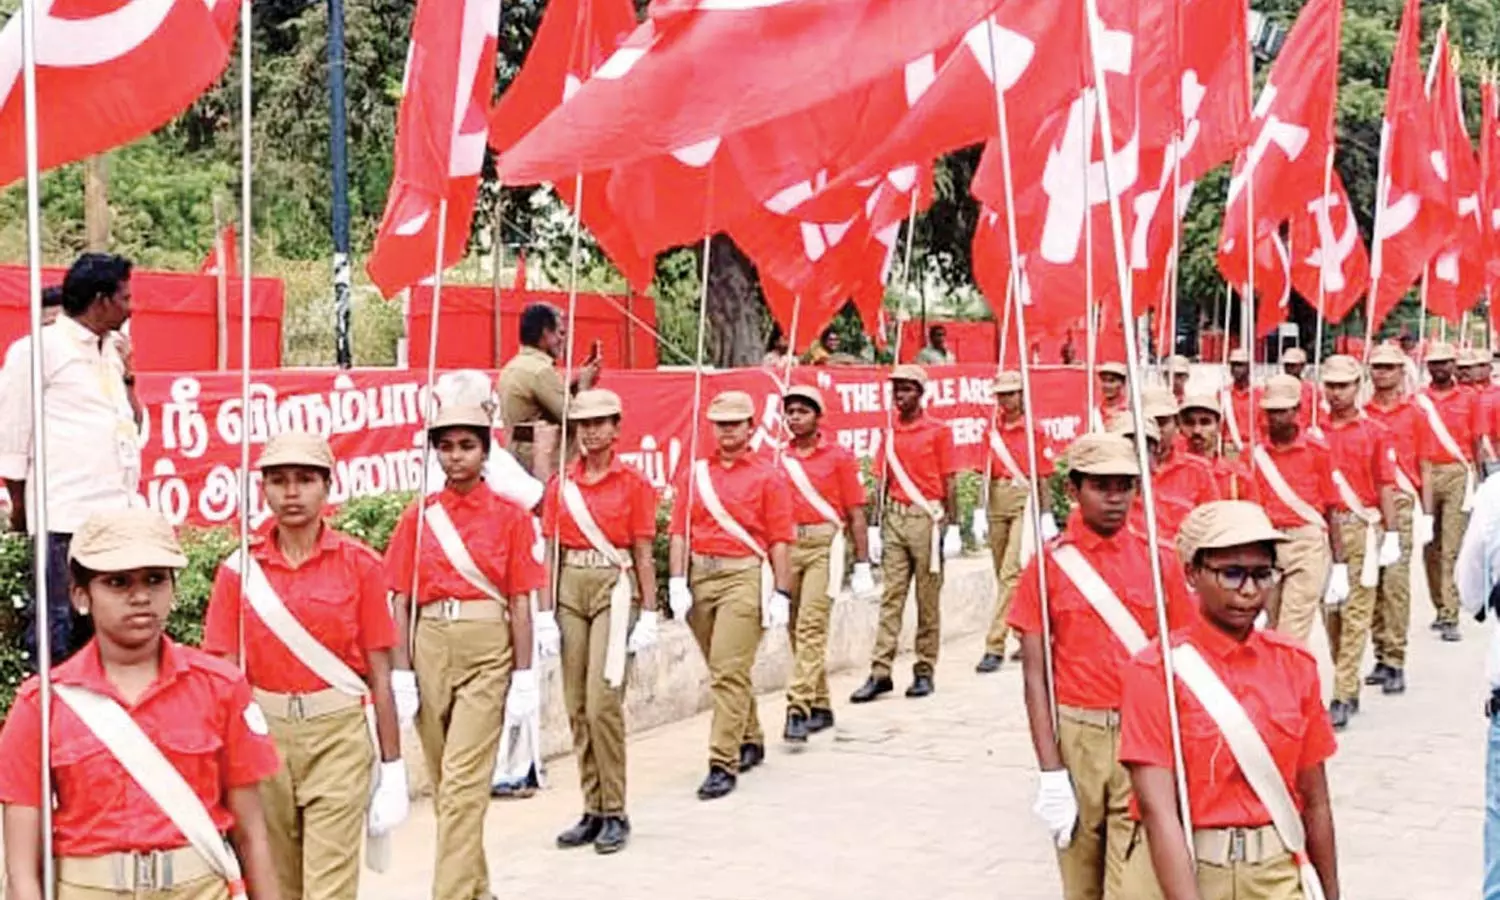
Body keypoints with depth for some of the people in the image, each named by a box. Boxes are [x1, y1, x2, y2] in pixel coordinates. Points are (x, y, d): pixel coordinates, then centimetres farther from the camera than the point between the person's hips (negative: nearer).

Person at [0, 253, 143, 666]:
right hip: (66, 517, -7)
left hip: (120, 512, 7)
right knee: (57, 627, -4)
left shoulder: (109, 351, 19)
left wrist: (126, 375, 11)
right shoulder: (39, 349, -3)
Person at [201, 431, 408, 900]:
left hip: (338, 737, -3)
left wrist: (393, 767, -1)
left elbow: (379, 674, -1)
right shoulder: (239, 570, 2)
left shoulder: (359, 564, -3)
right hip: (262, 735, 3)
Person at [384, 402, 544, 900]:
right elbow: (401, 602, 6)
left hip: (487, 651, -3)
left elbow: (521, 603, 0)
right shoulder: (418, 517, 6)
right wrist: (402, 673, 0)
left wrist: (524, 676, -4)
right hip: (430, 648, 3)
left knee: (463, 784, -11)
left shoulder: (510, 516, 0)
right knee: (445, 783, 12)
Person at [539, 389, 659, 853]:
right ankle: (592, 811, 14)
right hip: (571, 589, 4)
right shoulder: (561, 485, 9)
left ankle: (615, 813, 0)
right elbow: (552, 552, 11)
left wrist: (649, 614, -3)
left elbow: (643, 553, 0)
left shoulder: (634, 483, 0)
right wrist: (546, 611, 6)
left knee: (602, 704, -11)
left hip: (614, 588, -4)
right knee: (576, 707, 5)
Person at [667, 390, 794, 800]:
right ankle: (750, 742, 35)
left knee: (729, 672, -11)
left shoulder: (768, 476, 0)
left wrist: (781, 593, -6)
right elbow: (679, 532, 9)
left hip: (744, 575, -5)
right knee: (724, 670, 16)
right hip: (700, 574, 5)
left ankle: (723, 765, -10)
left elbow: (780, 540, -2)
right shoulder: (694, 473, 10)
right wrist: (677, 582, 0)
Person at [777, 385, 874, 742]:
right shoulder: (779, 459, 9)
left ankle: (799, 710, -15)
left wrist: (862, 566, -2)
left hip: (823, 545, -4)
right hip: (787, 545, 5)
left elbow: (856, 515, 0)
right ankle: (821, 707, 23)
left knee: (810, 627, -12)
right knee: (796, 629, 10)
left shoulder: (838, 456, -1)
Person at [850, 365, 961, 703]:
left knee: (928, 599, 2)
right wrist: (879, 526, 13)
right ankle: (880, 673, 0)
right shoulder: (890, 432, 12)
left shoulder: (938, 430, -2)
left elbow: (949, 481, -2)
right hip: (895, 516, 4)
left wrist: (952, 526, -6)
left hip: (926, 517, -4)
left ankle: (924, 672, 9)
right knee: (891, 596, 2)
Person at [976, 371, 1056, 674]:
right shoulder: (991, 430, 9)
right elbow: (985, 472, 12)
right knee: (1003, 575, 11)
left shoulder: (1034, 430, -2)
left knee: (1012, 572, -14)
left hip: (1024, 499, -5)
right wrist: (980, 511, 6)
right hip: (997, 500, 5)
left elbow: (1043, 476, 0)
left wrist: (1046, 517, -2)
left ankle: (995, 646, -16)